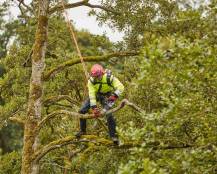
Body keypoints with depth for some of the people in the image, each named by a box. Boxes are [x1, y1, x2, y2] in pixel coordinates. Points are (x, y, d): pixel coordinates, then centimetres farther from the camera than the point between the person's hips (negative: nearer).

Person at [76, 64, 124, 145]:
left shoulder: (109, 77, -32)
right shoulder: (91, 80, -25)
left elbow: (120, 87, -33)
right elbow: (92, 95, -27)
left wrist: (114, 96, -48)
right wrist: (94, 108, -33)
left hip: (107, 96, -3)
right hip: (96, 95, 3)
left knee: (109, 114, -21)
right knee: (82, 111, -6)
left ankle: (113, 136, -9)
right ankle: (82, 131, 12)